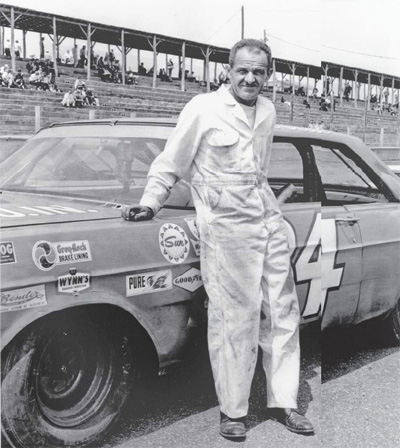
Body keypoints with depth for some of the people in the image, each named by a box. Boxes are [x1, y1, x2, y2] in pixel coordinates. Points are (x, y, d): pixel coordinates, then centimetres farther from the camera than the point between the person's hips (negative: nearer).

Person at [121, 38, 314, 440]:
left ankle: (283, 402, 20)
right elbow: (169, 165, -1)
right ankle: (232, 410, 11)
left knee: (282, 315, 8)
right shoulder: (203, 109, -5)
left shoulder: (267, 111, 12)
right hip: (225, 227, -6)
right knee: (234, 319, -4)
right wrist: (150, 204, -8)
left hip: (269, 221, 7)